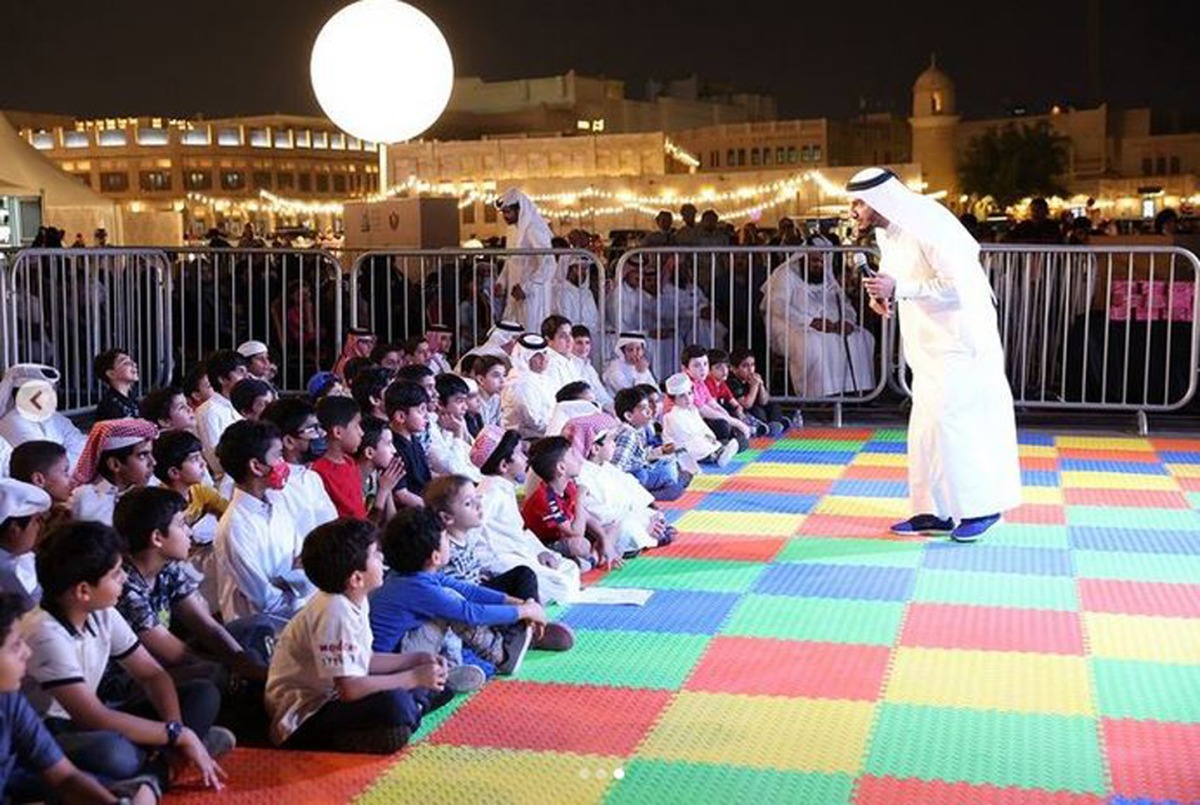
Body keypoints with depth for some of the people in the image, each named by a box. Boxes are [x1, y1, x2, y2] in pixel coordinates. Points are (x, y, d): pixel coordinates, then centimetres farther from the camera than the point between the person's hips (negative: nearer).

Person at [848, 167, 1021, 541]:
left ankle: (980, 507, 2)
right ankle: (936, 510, 16)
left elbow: (958, 285, -27)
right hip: (929, 344, 9)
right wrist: (882, 292, -2)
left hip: (959, 339, -9)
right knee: (927, 425, 9)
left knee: (951, 420, -9)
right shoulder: (885, 233, 7)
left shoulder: (928, 226, -22)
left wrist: (899, 289, -27)